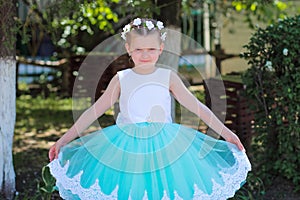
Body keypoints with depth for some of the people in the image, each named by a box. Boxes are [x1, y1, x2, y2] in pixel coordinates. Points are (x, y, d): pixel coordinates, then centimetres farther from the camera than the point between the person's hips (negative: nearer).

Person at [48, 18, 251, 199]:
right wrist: (63, 140, -1)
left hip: (165, 146, 0)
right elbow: (94, 111, 2)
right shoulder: (121, 79, 1)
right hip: (127, 148, 0)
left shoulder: (168, 77, 1)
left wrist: (226, 132, -3)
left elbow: (196, 106, 1)